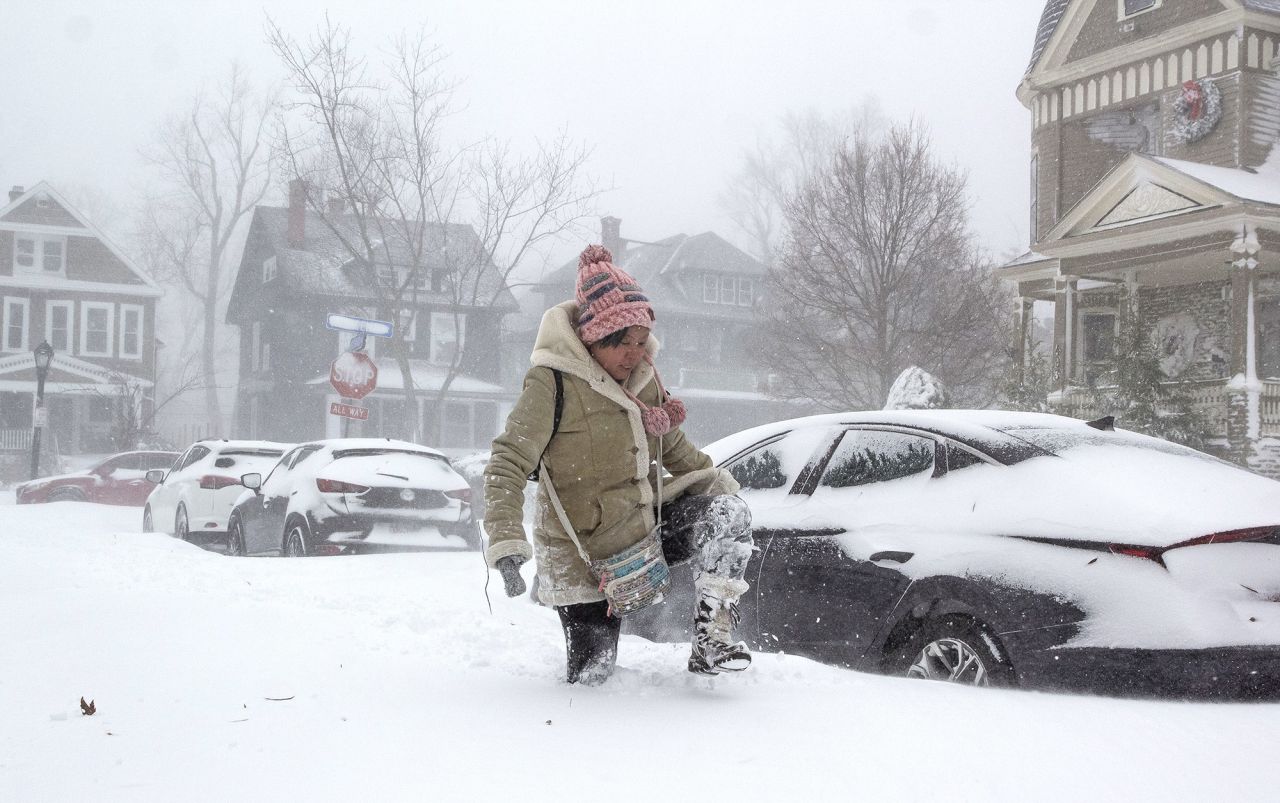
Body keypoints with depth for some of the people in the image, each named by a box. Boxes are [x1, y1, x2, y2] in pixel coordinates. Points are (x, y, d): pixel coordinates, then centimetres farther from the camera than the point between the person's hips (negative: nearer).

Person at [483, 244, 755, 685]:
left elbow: (672, 445, 19)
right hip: (585, 556, -6)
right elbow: (507, 465, -23)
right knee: (590, 676, -1)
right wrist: (506, 544, -34)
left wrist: (714, 479, 6)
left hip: (646, 526, 6)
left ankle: (712, 637, -12)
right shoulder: (552, 383, -20)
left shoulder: (643, 374, 2)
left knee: (728, 513, -17)